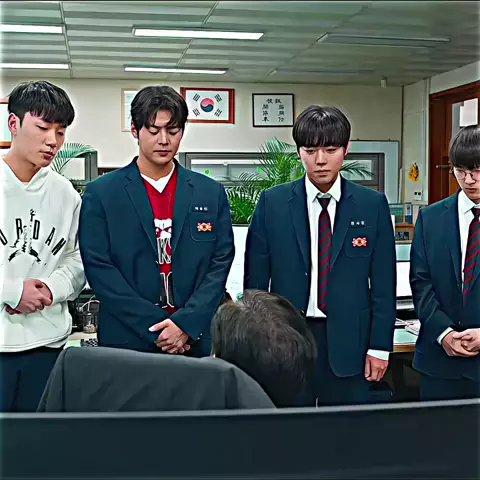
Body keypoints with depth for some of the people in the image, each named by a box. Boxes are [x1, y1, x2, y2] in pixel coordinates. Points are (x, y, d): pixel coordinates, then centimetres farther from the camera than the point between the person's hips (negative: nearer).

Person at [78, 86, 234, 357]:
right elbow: (98, 268, -6)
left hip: (198, 341, 2)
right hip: (126, 341, -1)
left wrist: (186, 324, -12)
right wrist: (156, 326, -12)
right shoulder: (101, 194, -1)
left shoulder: (211, 193, 5)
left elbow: (221, 262, 0)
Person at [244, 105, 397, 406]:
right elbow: (256, 278, 3)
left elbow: (384, 282, 3)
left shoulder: (373, 205, 0)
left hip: (349, 343, 0)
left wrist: (380, 346, 1)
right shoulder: (272, 203, 0)